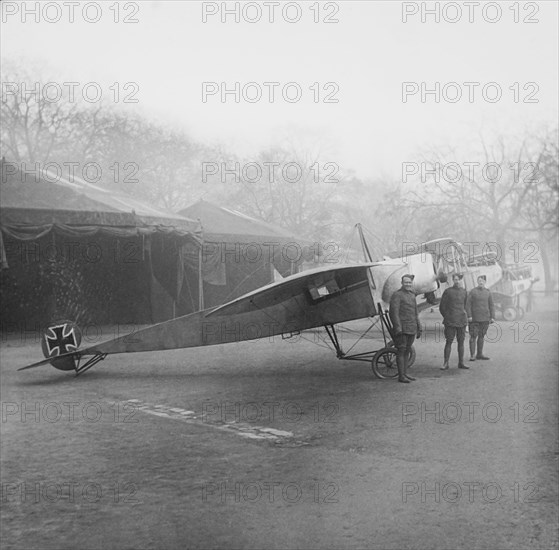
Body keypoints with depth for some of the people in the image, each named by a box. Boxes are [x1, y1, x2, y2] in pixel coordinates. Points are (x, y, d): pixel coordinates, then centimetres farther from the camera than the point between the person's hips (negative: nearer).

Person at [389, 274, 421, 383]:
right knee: (401, 351, -5)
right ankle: (401, 376, -1)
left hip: (411, 329, 8)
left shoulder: (412, 295, 17)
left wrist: (419, 328, 21)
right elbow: (394, 312, -16)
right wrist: (398, 328, -22)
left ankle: (405, 373, 19)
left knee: (407, 351, 12)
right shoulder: (397, 295, -9)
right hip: (402, 329, -8)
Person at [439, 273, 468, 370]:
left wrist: (465, 316, 12)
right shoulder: (448, 291, -3)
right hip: (450, 321, -4)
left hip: (462, 321, 4)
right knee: (449, 342, -3)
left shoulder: (464, 291, 10)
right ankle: (446, 363, 2)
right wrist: (446, 317, 3)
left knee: (461, 342, 6)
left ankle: (461, 363, 13)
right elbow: (441, 306, 3)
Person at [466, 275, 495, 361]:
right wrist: (469, 316, -12)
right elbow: (468, 304, -4)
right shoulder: (472, 292, -1)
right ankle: (472, 355, -3)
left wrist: (492, 317, 3)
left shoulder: (488, 292, 9)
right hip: (475, 318, -3)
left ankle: (479, 354, 17)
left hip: (485, 318, 3)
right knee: (473, 336, -5)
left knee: (481, 336, 9)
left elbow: (491, 305, 10)